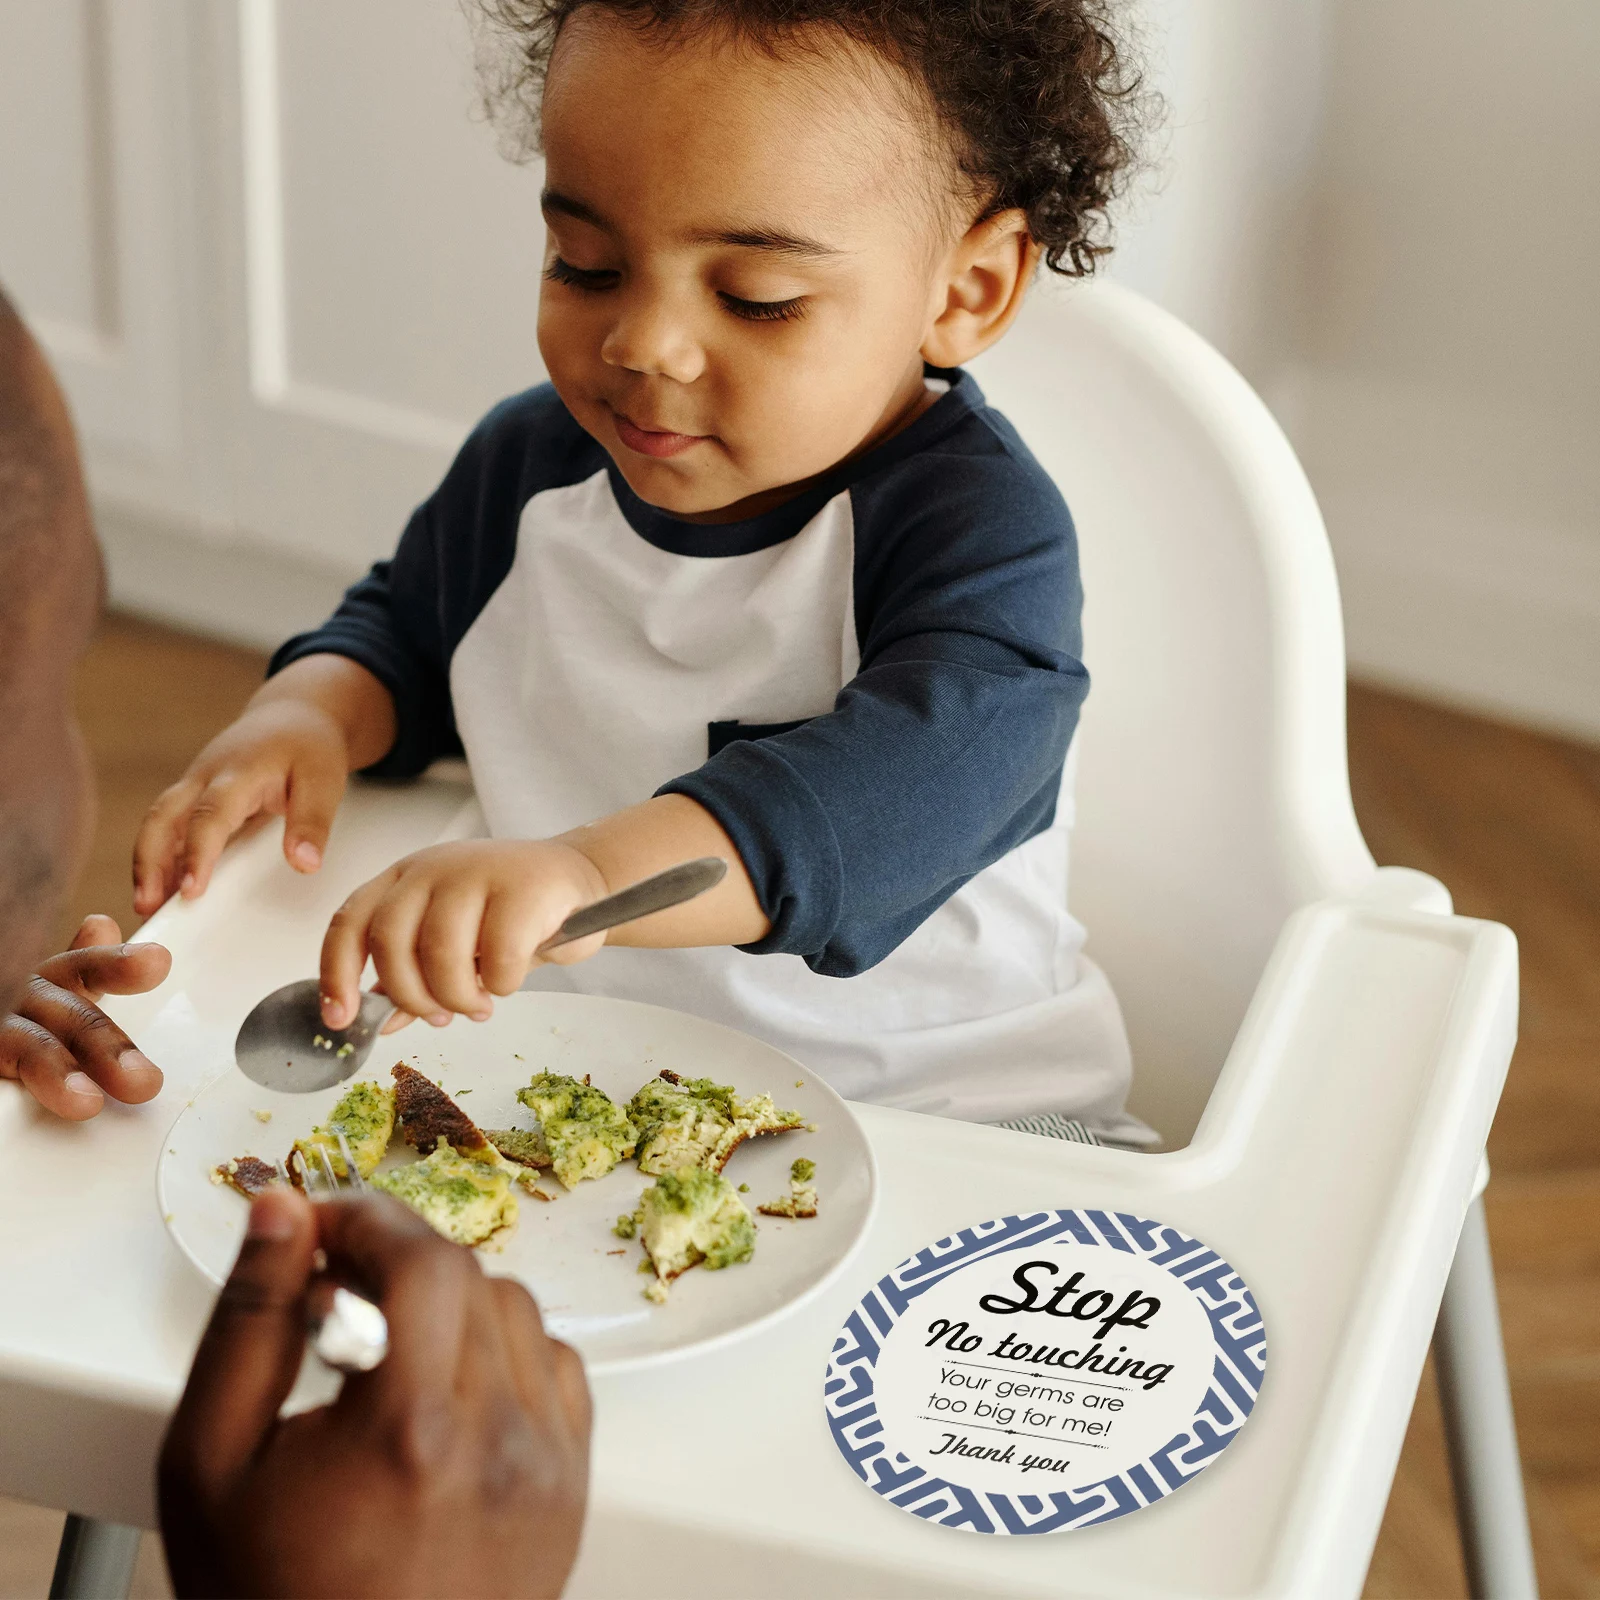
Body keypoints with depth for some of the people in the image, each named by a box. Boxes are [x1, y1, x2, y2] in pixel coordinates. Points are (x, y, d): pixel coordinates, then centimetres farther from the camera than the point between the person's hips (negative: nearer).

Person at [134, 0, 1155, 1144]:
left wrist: (588, 869, -54)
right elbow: (405, 631, 25)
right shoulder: (526, 467, 3)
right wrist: (308, 711, 1)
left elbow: (921, 777, -40)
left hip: (933, 1094, -6)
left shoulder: (979, 523, -20)